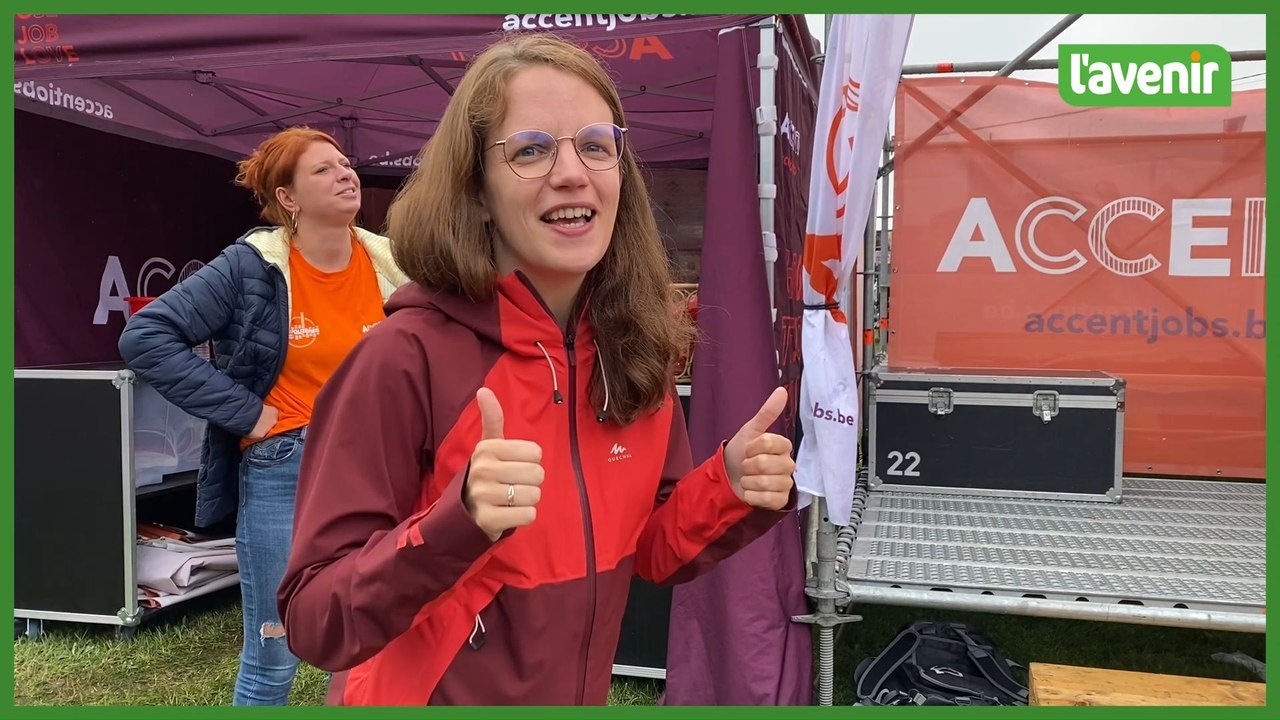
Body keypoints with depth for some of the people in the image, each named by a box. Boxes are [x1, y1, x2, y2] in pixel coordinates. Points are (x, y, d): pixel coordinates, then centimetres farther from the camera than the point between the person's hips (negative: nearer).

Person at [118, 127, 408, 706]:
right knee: (273, 658, 8)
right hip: (285, 472, -3)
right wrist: (244, 412, -14)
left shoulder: (391, 266, 1)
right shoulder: (253, 267, -9)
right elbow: (145, 337, -12)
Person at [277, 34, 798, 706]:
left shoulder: (637, 352, -9)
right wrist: (458, 522, -37)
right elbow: (315, 622, -22)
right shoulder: (406, 356, -24)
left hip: (576, 697, 5)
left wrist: (730, 490, -16)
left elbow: (648, 552, 2)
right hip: (425, 697, -4)